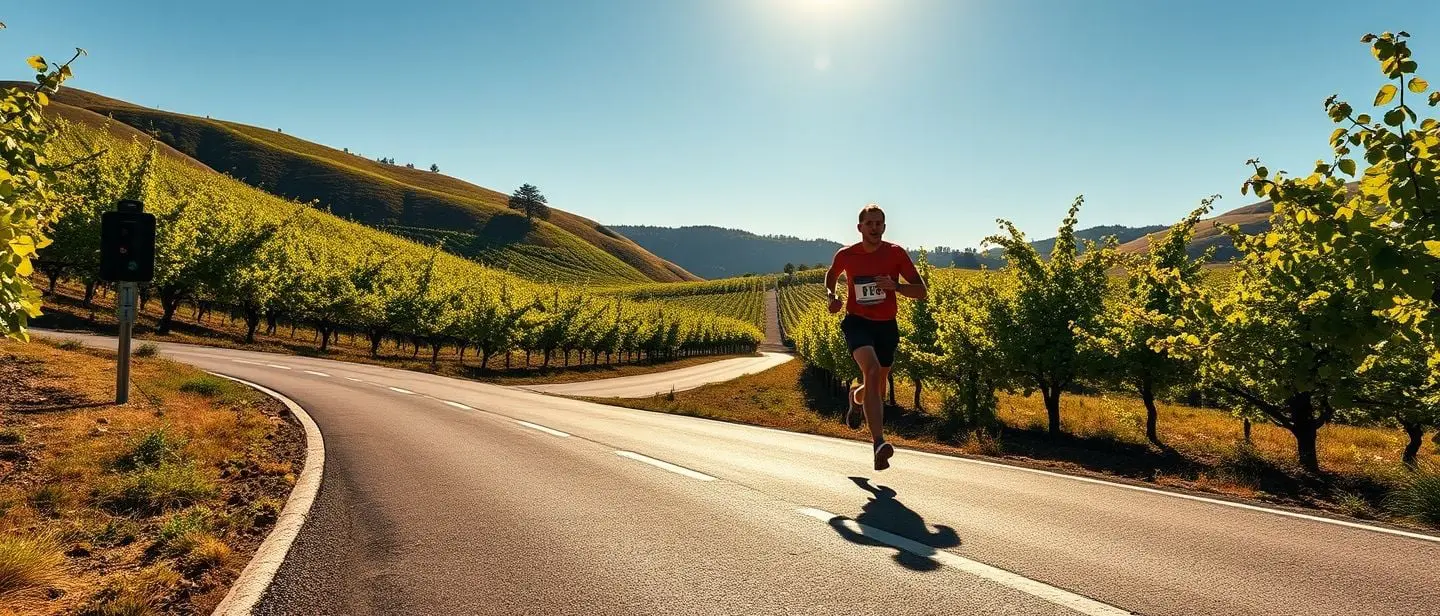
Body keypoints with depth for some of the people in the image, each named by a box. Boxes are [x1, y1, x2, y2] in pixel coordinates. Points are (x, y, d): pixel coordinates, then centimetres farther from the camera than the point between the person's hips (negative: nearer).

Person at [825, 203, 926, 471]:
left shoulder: (896, 253, -6)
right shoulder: (846, 255, -3)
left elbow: (921, 291, -6)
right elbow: (831, 275, 18)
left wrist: (895, 286, -25)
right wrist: (831, 296, -3)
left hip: (887, 326, 3)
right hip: (858, 323, -2)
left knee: (877, 390, 13)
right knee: (872, 369, -31)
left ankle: (855, 397, 53)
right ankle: (879, 444, -38)